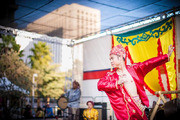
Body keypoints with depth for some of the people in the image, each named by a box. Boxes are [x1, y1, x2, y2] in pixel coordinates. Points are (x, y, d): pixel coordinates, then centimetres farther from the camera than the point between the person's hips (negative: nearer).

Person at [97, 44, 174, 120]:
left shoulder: (133, 69, 5)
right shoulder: (110, 75, -1)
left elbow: (149, 63, 2)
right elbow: (100, 85, -16)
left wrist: (167, 56, -1)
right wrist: (117, 82, -25)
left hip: (139, 108, 2)